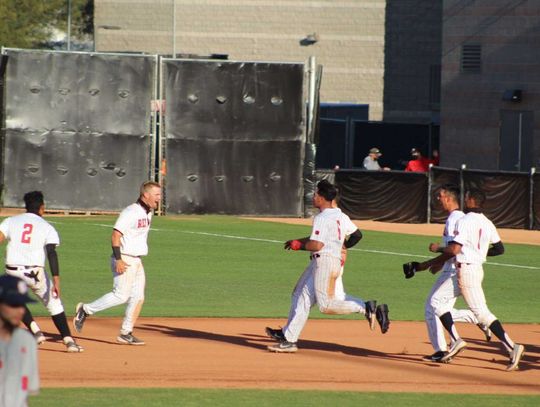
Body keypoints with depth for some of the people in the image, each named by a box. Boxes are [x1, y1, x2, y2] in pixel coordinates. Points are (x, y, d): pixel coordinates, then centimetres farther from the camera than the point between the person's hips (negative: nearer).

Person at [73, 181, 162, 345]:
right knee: (121, 295, -12)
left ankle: (126, 333, 10)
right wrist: (118, 259, -26)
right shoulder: (130, 212, -17)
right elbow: (116, 235, -20)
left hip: (137, 262, 9)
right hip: (124, 260, -9)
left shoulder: (148, 213, 12)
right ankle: (86, 310, 2)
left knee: (138, 297, 5)